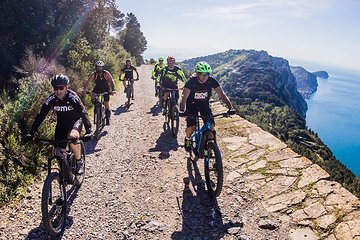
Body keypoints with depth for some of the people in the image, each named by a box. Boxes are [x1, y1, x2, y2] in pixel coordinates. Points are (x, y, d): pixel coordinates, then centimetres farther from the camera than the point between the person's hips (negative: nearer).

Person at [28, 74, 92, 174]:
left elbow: (83, 113, -31)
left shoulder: (72, 97, -26)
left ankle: (79, 161, -13)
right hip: (61, 123, 4)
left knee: (72, 137, -35)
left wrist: (89, 130, -42)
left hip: (75, 121, -4)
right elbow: (40, 116, -14)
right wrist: (31, 133, -19)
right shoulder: (51, 99, -17)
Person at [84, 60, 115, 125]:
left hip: (105, 89, -2)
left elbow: (111, 81, -26)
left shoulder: (106, 73, -23)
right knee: (93, 99, -23)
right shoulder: (94, 74, -19)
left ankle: (107, 117, 11)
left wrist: (113, 90, -39)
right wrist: (84, 90, -36)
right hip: (97, 88, 2)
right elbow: (88, 82, -22)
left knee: (107, 104, -7)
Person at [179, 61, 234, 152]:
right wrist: (182, 110, -53)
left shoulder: (212, 81, -21)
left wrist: (230, 108, -38)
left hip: (205, 104, 2)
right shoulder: (191, 82, -27)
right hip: (192, 105, -2)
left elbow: (222, 94, -25)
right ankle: (188, 139, 18)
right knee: (191, 127, -17)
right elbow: (184, 97, -36)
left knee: (211, 126, -15)